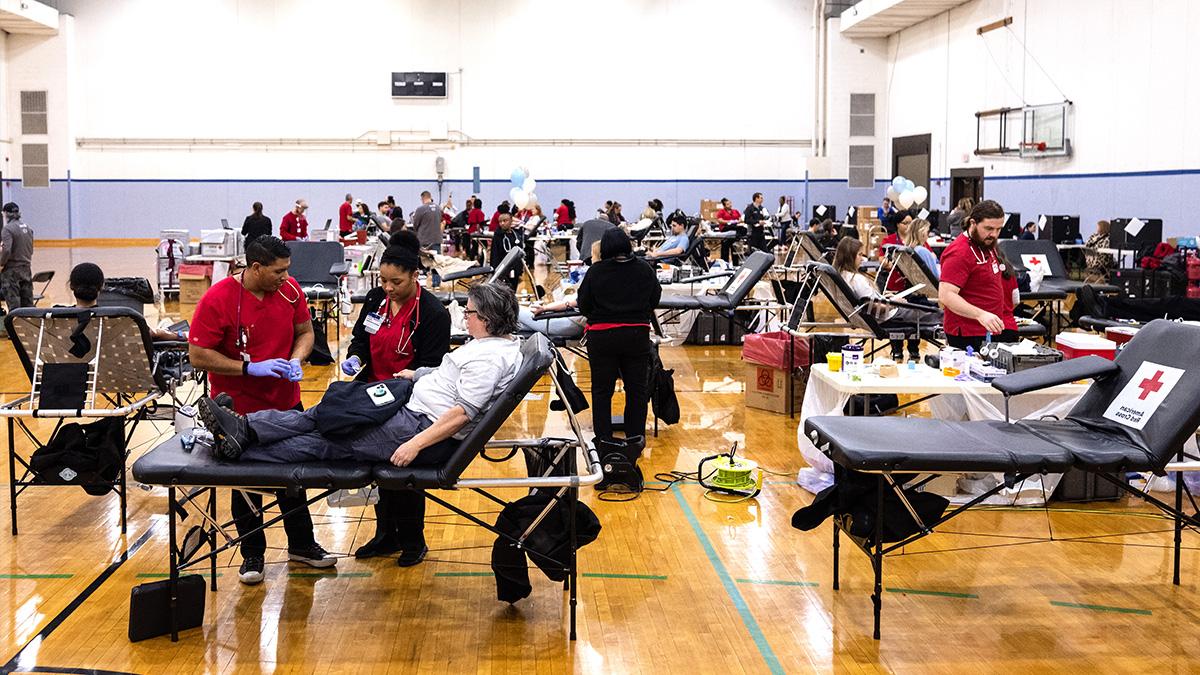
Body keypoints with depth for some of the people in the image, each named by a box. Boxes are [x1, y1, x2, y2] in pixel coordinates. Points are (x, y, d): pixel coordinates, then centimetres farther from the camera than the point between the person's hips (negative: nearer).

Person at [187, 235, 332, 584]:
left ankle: (301, 544, 33)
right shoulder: (218, 300, -20)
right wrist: (250, 367, -25)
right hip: (239, 408, -4)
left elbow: (305, 332, 8)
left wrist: (295, 360, -13)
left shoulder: (290, 290, -6)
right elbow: (198, 356, -19)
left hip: (286, 402, 5)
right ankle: (252, 554, 24)